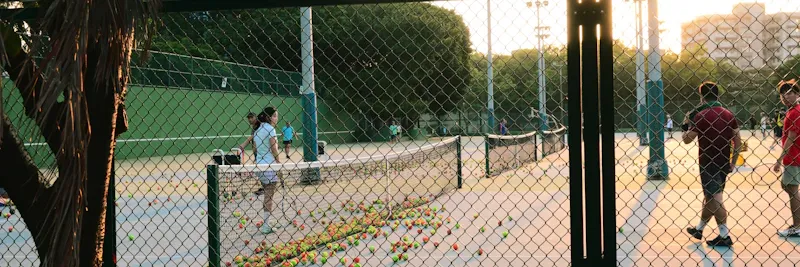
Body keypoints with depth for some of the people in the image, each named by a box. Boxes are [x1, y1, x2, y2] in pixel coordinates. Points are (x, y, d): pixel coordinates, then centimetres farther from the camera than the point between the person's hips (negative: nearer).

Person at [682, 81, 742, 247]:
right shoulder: (728, 115, 5)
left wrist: (686, 125, 11)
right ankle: (699, 229, 32)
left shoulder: (701, 116, -12)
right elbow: (738, 141, 5)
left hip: (708, 163, -6)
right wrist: (733, 163, 13)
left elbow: (686, 140, -7)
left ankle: (725, 236, -1)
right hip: (723, 163, 6)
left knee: (715, 199, -1)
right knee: (710, 198, 17)